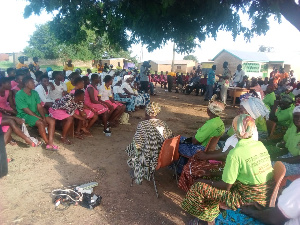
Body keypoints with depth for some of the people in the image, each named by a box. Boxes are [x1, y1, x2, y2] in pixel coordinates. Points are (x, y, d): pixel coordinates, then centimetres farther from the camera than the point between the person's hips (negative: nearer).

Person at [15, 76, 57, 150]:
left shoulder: (34, 92, 6)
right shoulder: (19, 95, -14)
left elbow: (39, 106, 2)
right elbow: (26, 110, -18)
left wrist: (44, 117, -14)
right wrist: (40, 118, -20)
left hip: (36, 113, 7)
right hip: (25, 115, -7)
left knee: (52, 120, -13)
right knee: (40, 123, -32)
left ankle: (50, 143, -20)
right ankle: (47, 143, -17)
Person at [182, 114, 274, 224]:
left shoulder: (235, 153, -24)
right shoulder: (260, 145, -1)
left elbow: (226, 186, -18)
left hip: (249, 199, -8)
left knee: (199, 186, -3)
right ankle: (209, 215, 32)